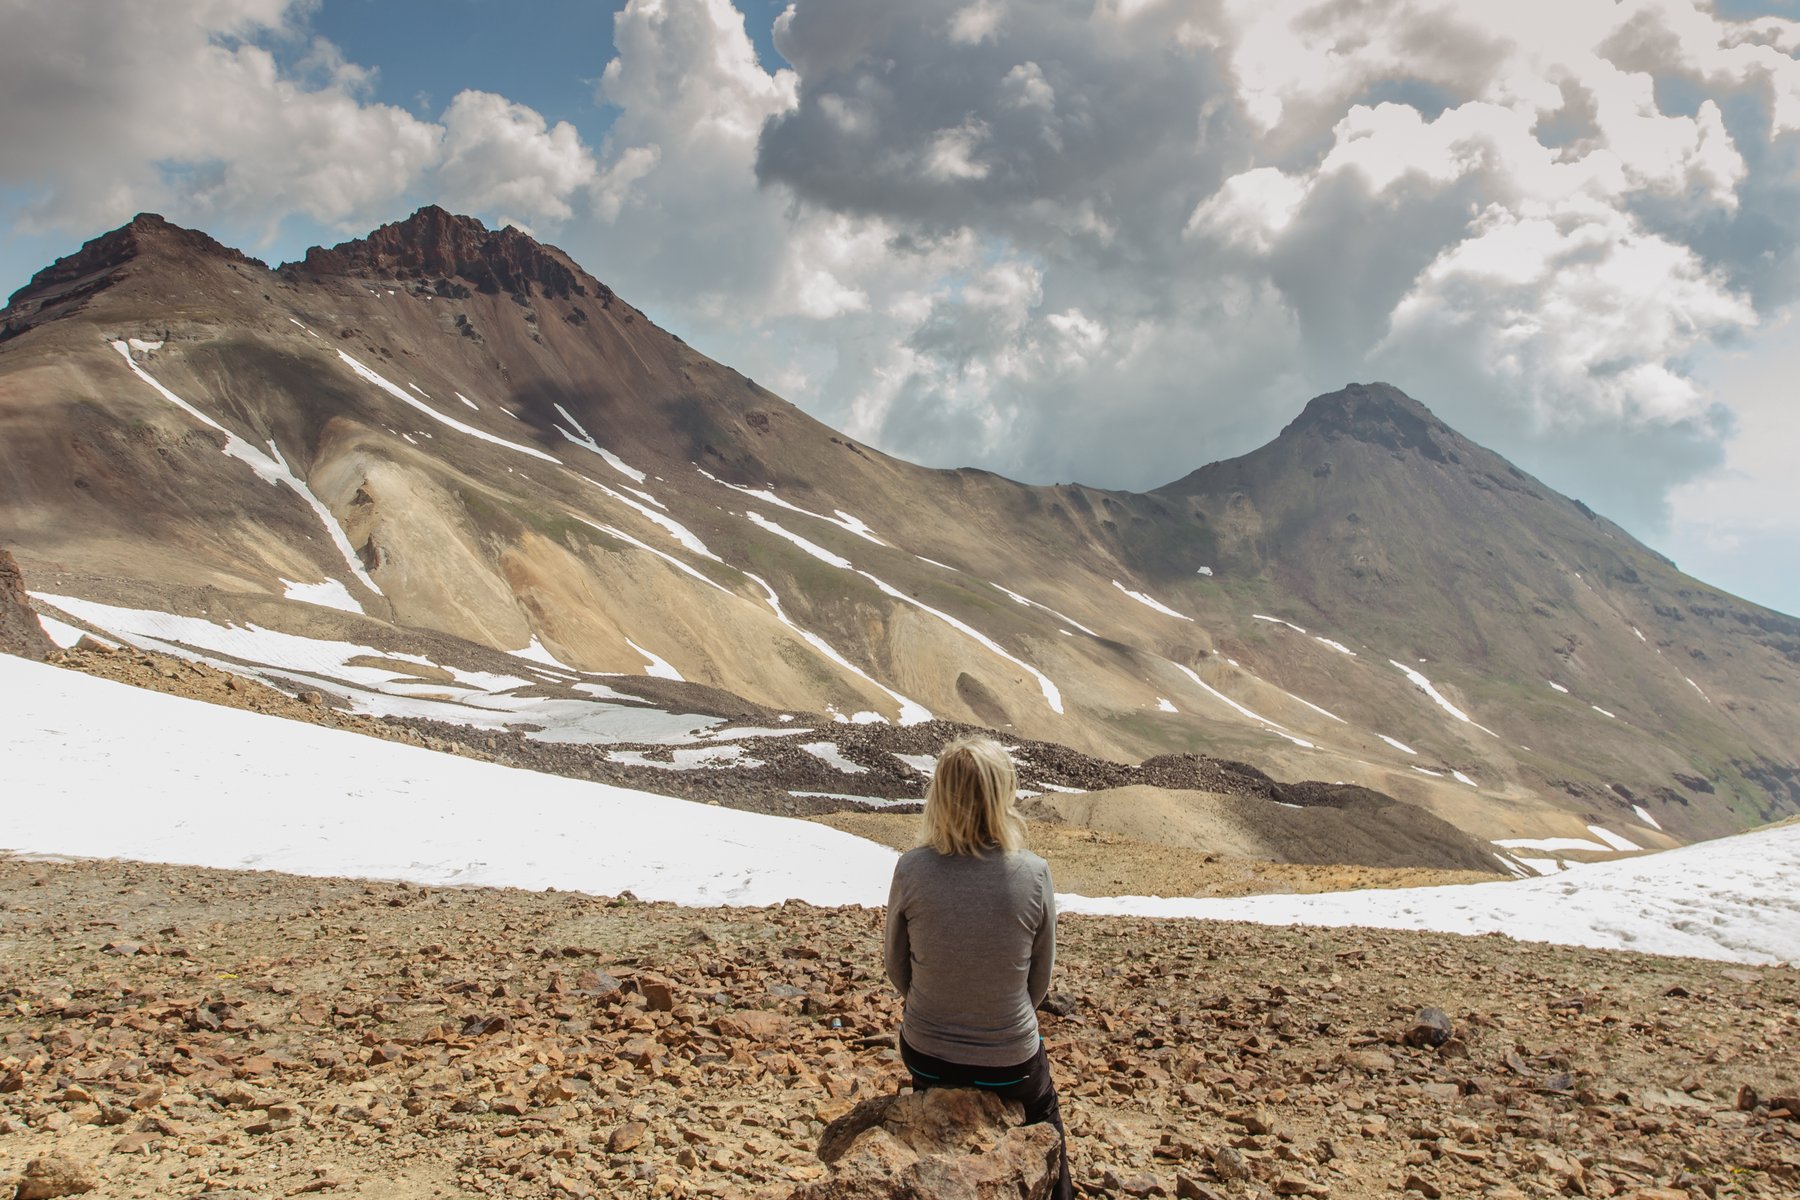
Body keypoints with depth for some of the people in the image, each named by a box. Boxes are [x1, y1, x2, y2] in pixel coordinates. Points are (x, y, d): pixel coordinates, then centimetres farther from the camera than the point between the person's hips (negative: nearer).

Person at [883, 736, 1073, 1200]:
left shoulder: (912, 869, -21)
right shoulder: (1033, 874, -21)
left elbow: (896, 964, -5)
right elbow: (1040, 974, -6)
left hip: (925, 1056, 1)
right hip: (1010, 1064, -1)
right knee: (1045, 1116, 34)